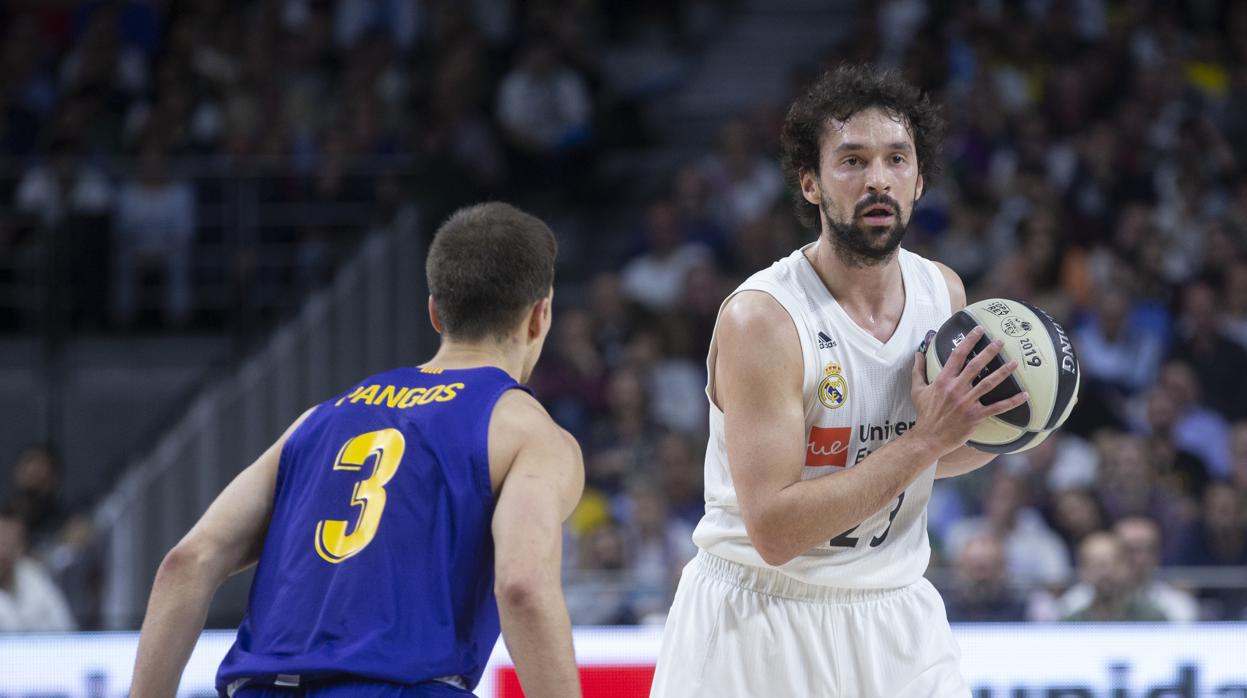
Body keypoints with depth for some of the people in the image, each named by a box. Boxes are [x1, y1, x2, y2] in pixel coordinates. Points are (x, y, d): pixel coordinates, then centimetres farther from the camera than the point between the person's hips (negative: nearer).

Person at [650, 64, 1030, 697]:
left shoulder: (943, 292, 1)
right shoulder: (761, 319, -19)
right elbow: (774, 530, -24)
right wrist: (926, 440, -25)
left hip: (895, 620, 5)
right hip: (758, 622, -5)